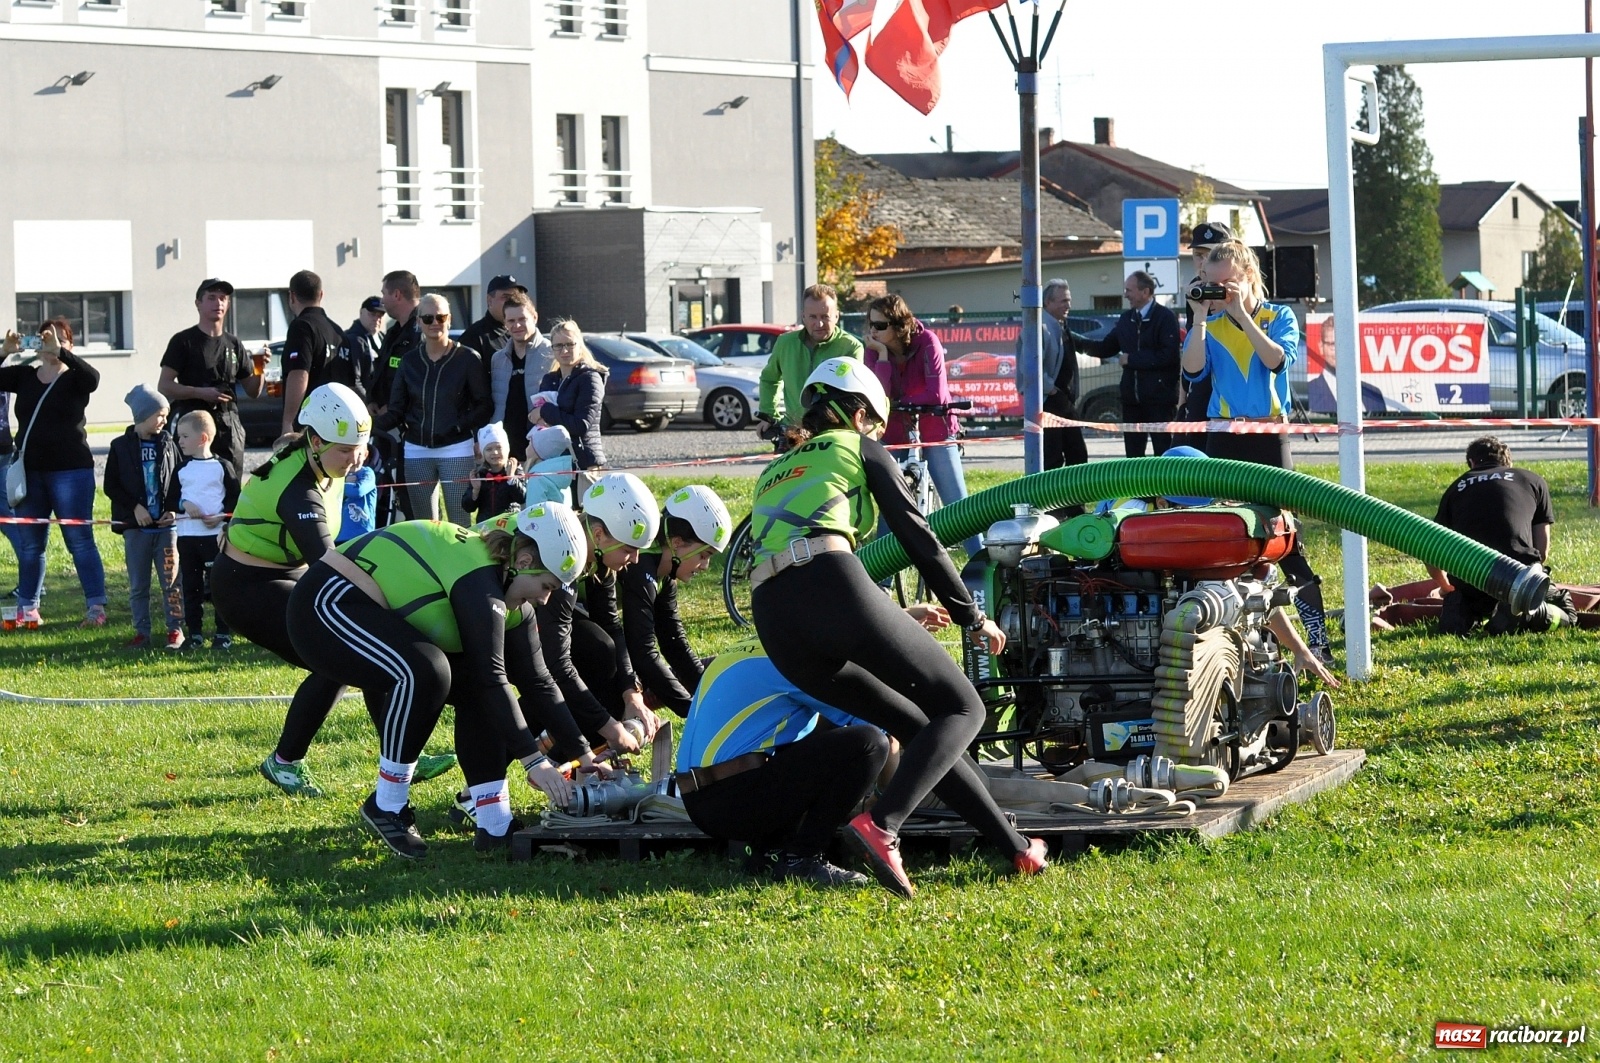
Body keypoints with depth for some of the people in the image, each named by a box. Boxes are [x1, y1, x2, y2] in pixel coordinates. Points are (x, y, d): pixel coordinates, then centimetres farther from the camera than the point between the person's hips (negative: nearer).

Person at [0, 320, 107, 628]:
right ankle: (27, 608, 14)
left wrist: (59, 352, -28)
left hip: (71, 470, -4)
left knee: (80, 539, -6)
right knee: (29, 543, 8)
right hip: (29, 470, 4)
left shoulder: (75, 378, -1)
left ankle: (96, 607, -8)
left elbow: (93, 378, -23)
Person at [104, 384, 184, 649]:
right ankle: (141, 632, 11)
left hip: (166, 525, 1)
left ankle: (175, 629, 7)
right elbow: (111, 486, -1)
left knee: (171, 579, -1)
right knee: (138, 584, 4)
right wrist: (135, 507, -11)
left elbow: (180, 483, 8)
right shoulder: (121, 447, 0)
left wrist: (174, 510, -6)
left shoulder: (168, 445, 6)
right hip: (135, 526, -1)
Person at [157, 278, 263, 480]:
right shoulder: (183, 341, 3)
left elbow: (253, 391, 18)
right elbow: (164, 387, -4)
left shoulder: (233, 344, 17)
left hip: (228, 425, 5)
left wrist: (259, 370, -2)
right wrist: (200, 393, -16)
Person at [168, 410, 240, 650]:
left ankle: (223, 633, 4)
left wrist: (221, 516, -15)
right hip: (187, 535, 4)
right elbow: (170, 501, 9)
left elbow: (235, 498, 0)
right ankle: (194, 633, 13)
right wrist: (184, 504, -12)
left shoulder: (221, 466, 0)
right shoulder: (181, 469, 10)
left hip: (216, 534, -4)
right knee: (191, 585, 6)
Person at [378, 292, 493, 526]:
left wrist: (460, 426, -18)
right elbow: (396, 411, 5)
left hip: (456, 450, -4)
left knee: (459, 522, -7)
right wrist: (371, 424, -13)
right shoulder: (410, 361, 7)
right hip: (417, 451, 4)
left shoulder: (467, 359, -2)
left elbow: (484, 406, -2)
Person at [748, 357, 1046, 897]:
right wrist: (971, 616, 22)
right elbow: (916, 534, 13)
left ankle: (1017, 849, 18)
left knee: (920, 728, 19)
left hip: (773, 621, 6)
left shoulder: (773, 474, 35)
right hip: (833, 589, -6)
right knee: (962, 710, 3)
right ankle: (881, 824, -22)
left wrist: (892, 624, 47)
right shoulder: (859, 448, 19)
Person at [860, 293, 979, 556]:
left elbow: (937, 395, -22)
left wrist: (897, 403, -16)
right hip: (895, 436, 2)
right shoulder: (872, 348, -8)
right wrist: (882, 355, -25)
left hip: (935, 433, -2)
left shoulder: (926, 342, -16)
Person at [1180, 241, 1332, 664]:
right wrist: (1200, 317, -12)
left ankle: (1318, 640, -8)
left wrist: (1241, 313, -16)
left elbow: (1277, 359, -17)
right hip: (1223, 438, 3)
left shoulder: (1278, 317, 2)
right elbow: (1193, 370, -9)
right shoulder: (1210, 326, 7)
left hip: (1269, 435, -3)